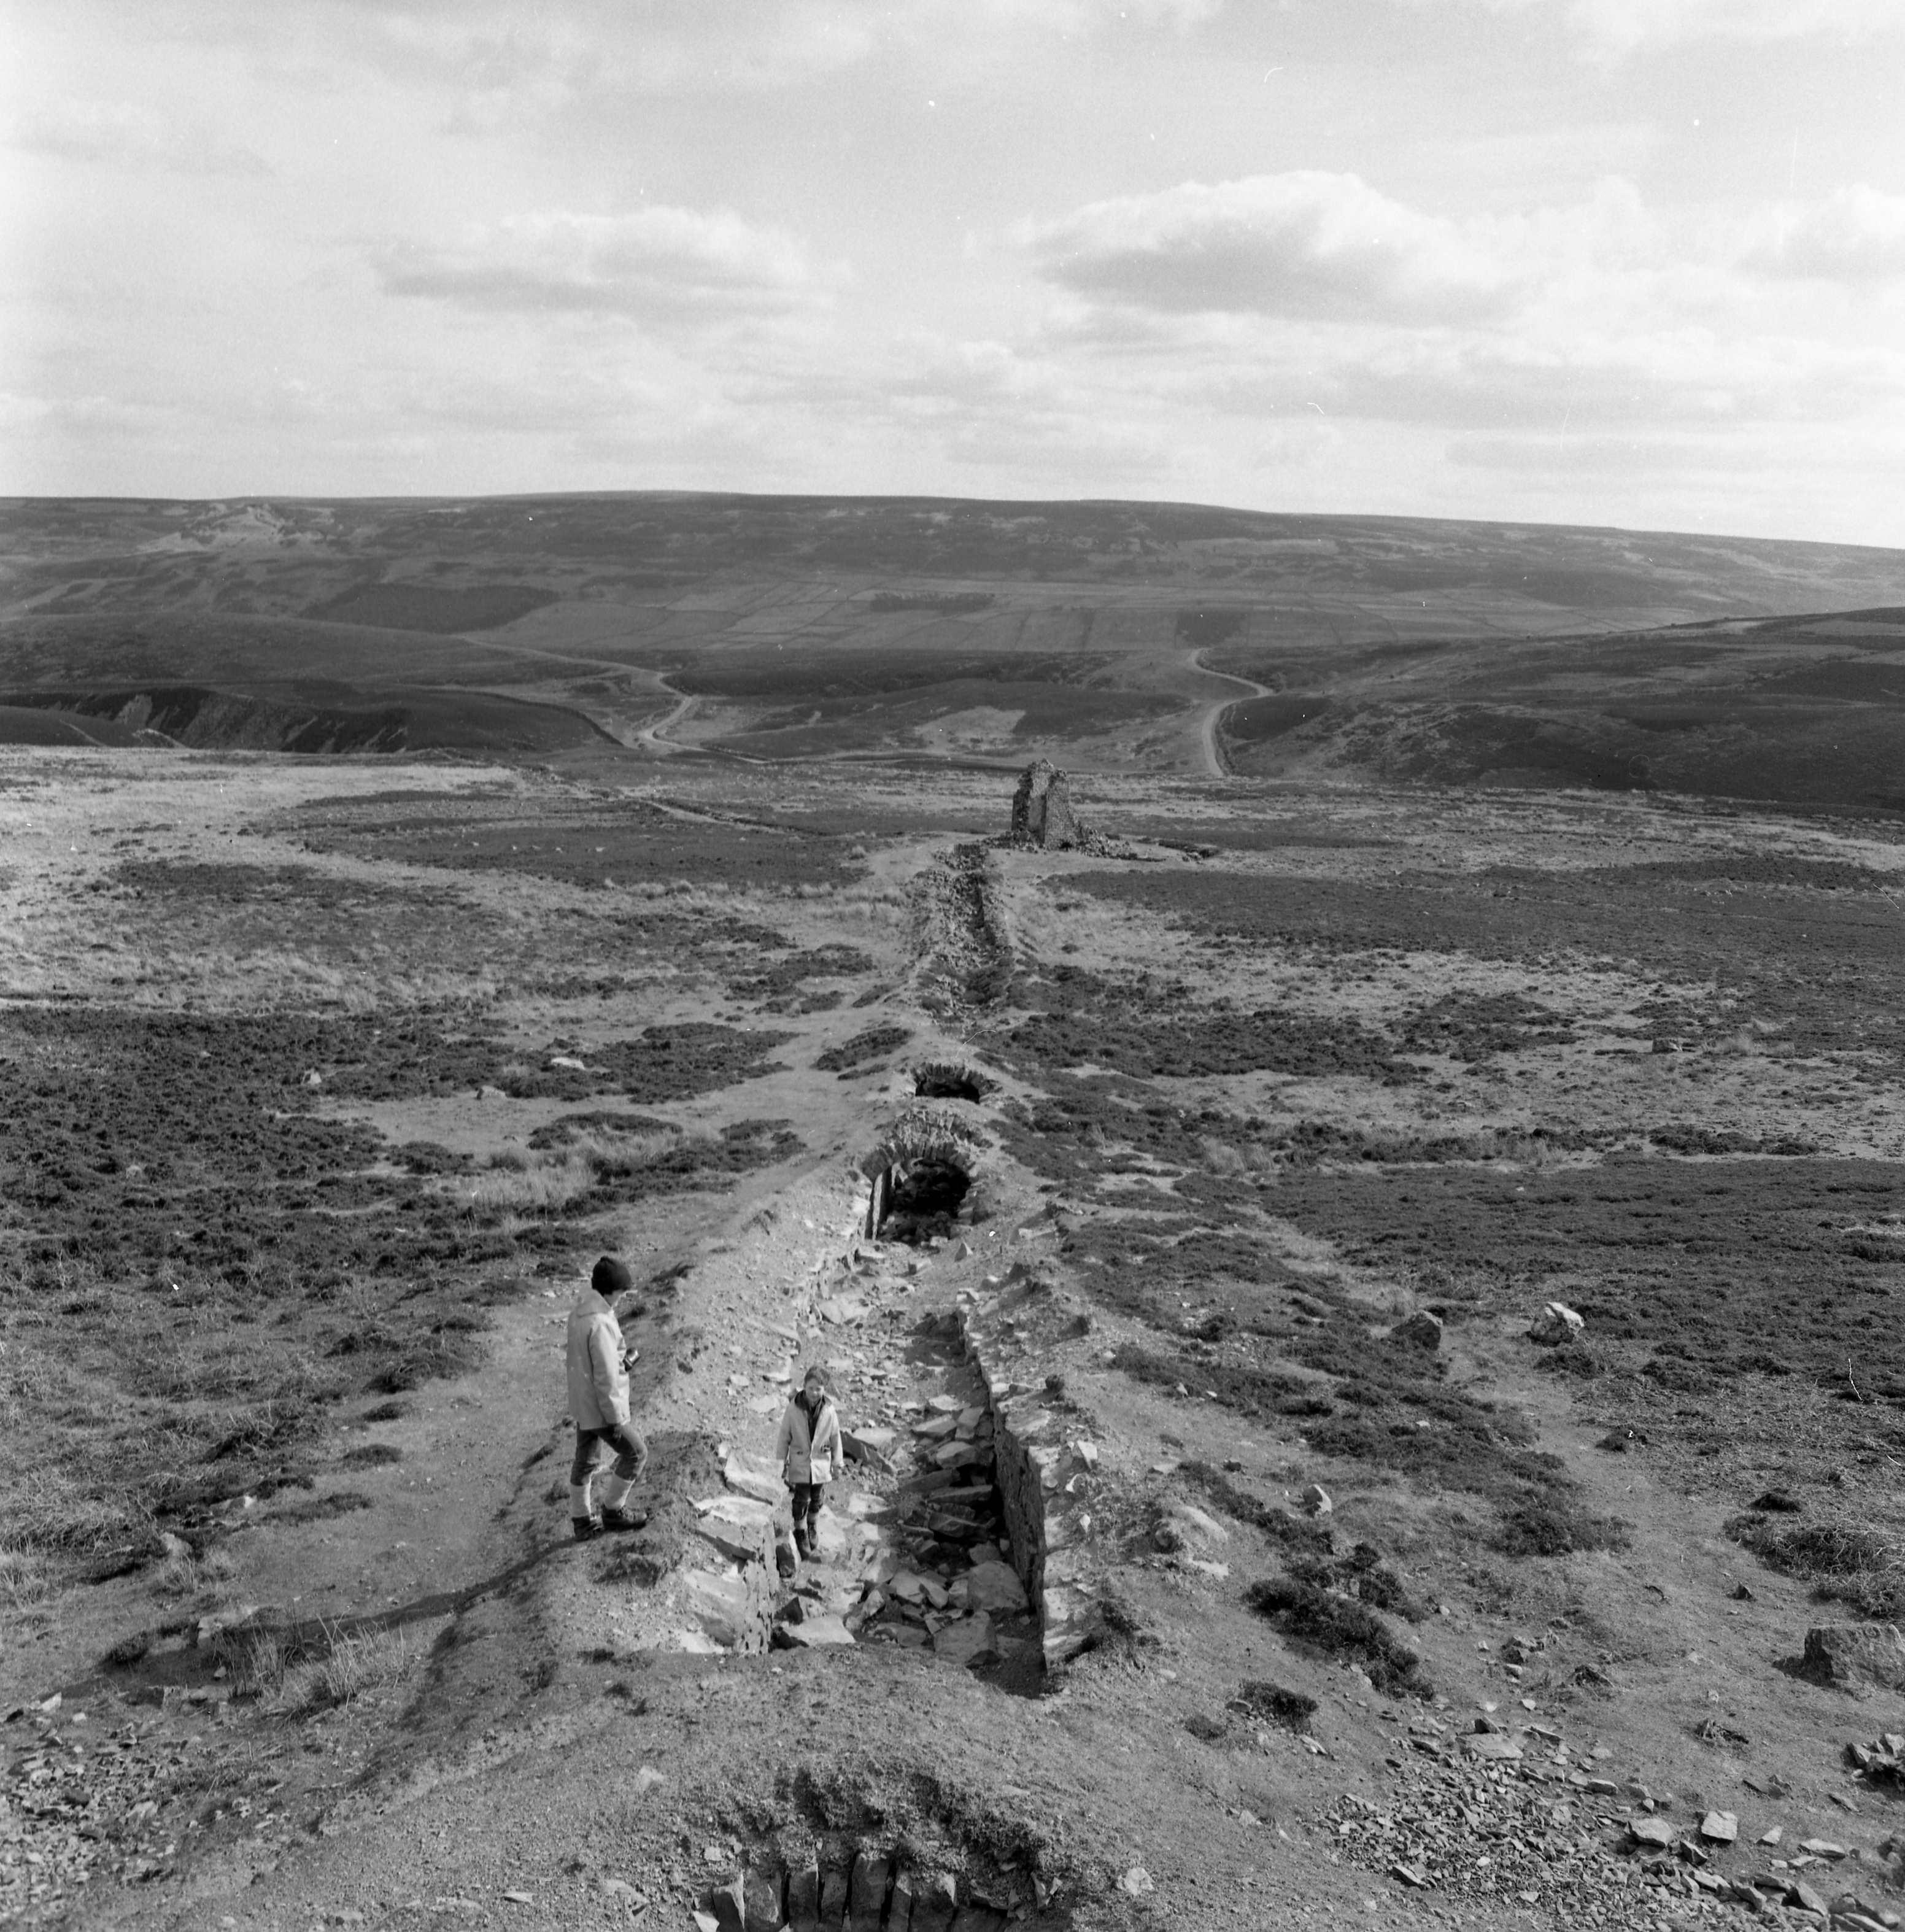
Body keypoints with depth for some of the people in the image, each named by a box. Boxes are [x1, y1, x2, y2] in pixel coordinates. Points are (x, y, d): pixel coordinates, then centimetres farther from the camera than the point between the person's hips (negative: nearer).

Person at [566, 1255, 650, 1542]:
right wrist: (615, 1418, -17)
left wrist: (621, 1357, 3)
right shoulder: (600, 1324, -30)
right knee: (635, 1453, 9)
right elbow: (606, 1377, -25)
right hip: (601, 1408, -9)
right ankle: (613, 1511, 22)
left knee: (585, 1460, 20)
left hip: (582, 1403, 9)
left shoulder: (579, 1310, -1)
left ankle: (582, 1521, 32)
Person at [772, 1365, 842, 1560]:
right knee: (802, 1500, 4)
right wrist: (782, 1462, -1)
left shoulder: (829, 1410, -14)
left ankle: (812, 1529, 39)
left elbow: (835, 1438, -2)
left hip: (821, 1463, 2)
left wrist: (836, 1463, 5)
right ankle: (800, 1534, 22)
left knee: (817, 1500, 16)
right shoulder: (794, 1408, -17)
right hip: (800, 1462, -2)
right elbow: (784, 1436, -6)